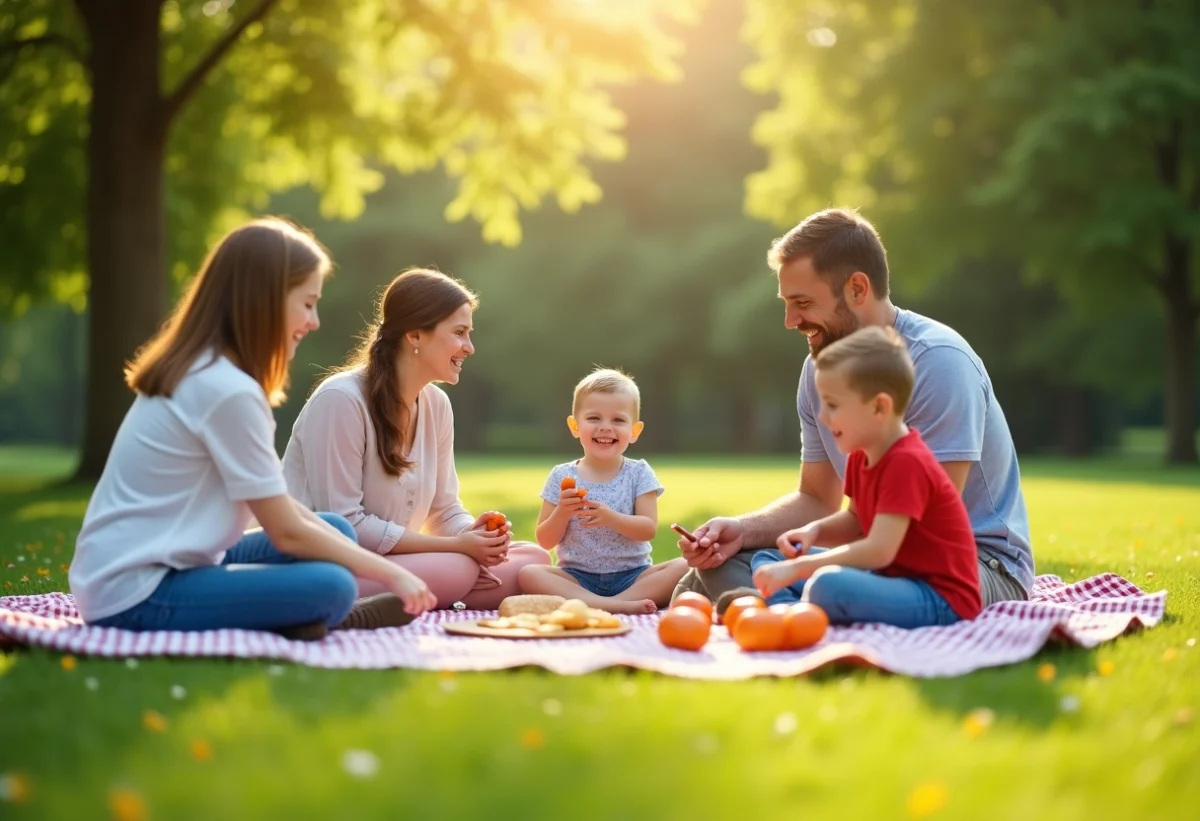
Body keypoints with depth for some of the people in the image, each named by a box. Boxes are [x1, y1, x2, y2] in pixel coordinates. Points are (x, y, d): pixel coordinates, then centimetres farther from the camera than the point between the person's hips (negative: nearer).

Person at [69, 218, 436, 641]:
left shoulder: (198, 372, 10)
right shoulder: (229, 390, -19)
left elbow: (281, 506, 12)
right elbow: (287, 532, -14)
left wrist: (368, 559, 5)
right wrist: (389, 572, -4)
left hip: (161, 567, 10)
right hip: (137, 595, -10)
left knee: (337, 531, 11)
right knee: (330, 587, -26)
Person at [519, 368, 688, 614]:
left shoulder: (639, 473, 3)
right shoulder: (562, 476, 4)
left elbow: (649, 529, -8)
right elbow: (545, 541, 3)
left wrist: (611, 518, -24)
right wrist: (562, 512, -17)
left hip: (632, 576, 0)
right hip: (577, 578, 0)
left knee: (683, 567, -25)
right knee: (529, 574, -28)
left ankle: (616, 602, -34)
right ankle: (609, 606, -39)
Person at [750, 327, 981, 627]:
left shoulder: (906, 463, -21)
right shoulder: (861, 456, 8)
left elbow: (878, 551, -28)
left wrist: (796, 568, -26)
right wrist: (814, 531, 2)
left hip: (941, 601, -10)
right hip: (893, 577, 10)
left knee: (827, 584, -39)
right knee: (767, 560, 9)